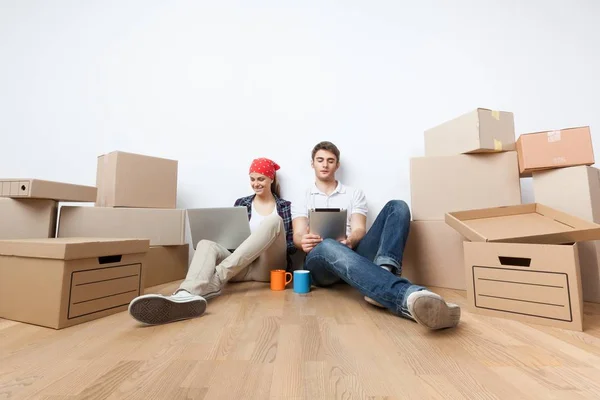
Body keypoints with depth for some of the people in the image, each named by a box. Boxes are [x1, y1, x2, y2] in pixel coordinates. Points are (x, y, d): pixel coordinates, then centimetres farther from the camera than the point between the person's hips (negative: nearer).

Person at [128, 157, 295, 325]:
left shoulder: (285, 207, 9)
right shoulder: (241, 204, 14)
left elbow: (293, 245, 6)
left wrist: (269, 243, -11)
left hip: (268, 267, -2)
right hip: (242, 266, 2)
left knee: (273, 221, -29)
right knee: (206, 244, -26)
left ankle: (216, 278, -40)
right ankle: (186, 295, -60)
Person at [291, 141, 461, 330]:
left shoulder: (354, 194, 19)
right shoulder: (301, 201, 17)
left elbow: (359, 229, 5)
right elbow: (298, 235, 2)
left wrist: (350, 240, -21)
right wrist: (304, 241, -25)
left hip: (353, 252, 2)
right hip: (321, 258, -2)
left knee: (397, 207, -13)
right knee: (328, 246, -41)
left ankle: (383, 272, -40)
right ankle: (406, 296, -61)